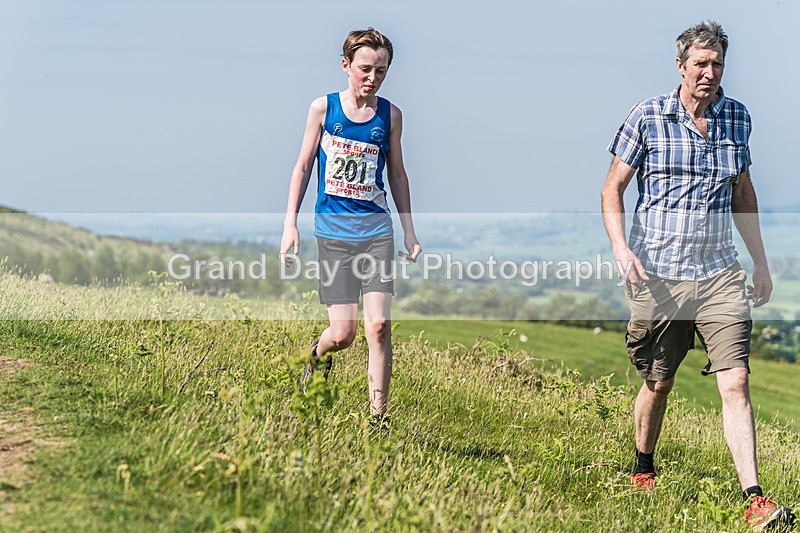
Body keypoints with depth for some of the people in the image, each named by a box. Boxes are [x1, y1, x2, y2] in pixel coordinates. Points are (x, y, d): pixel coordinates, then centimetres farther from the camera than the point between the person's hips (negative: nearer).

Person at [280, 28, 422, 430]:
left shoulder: (390, 115, 5)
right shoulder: (323, 108, 0)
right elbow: (303, 166, 6)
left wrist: (409, 231, 13)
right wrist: (290, 224, 1)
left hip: (376, 229, 1)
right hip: (333, 230, -1)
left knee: (379, 325, -11)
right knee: (344, 332, -4)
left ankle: (377, 417, -4)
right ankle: (317, 353, 32)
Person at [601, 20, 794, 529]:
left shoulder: (737, 118, 6)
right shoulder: (648, 116, -4)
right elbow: (613, 188, 1)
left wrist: (760, 260, 18)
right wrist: (621, 248, -14)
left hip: (719, 274, 2)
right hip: (657, 276, -2)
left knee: (736, 383, -10)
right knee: (657, 384, 11)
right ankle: (643, 468, 37)